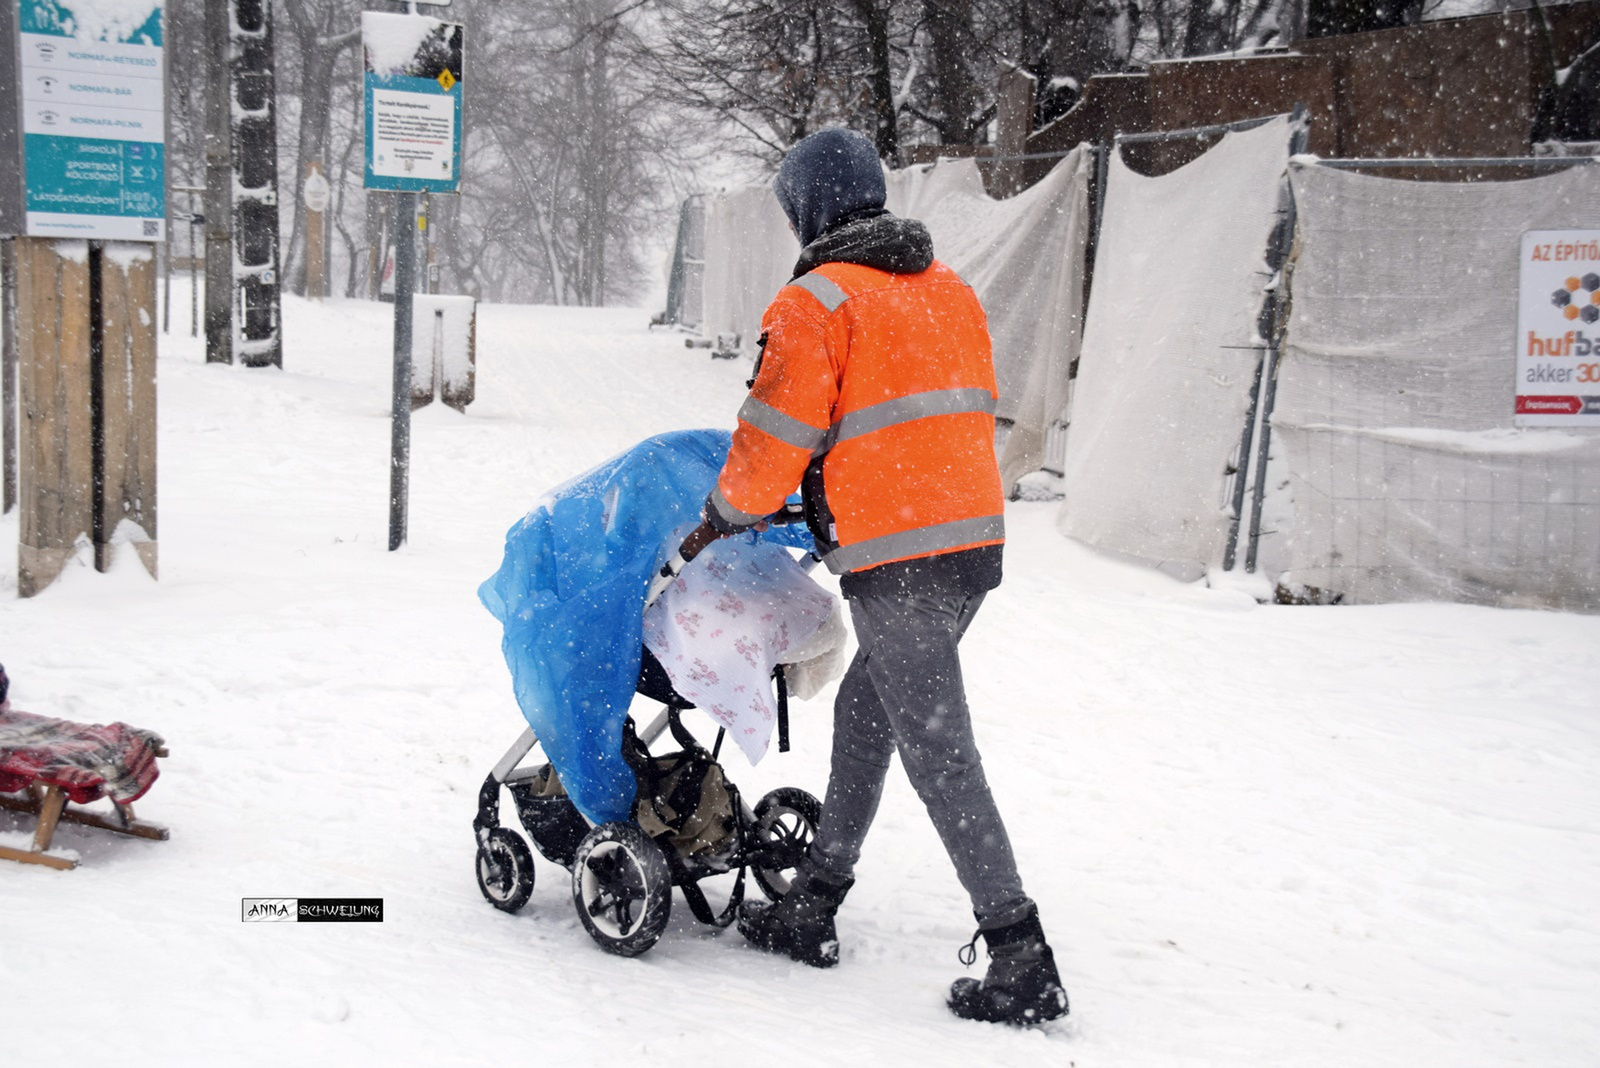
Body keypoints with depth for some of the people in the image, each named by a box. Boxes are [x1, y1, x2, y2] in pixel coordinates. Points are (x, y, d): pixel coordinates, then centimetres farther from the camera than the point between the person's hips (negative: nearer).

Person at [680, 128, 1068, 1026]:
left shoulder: (816, 303, -7)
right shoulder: (951, 289, 17)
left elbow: (777, 437, -9)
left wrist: (722, 520, 9)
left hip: (896, 559, -9)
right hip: (975, 543, 9)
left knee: (938, 750, -6)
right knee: (864, 713, 20)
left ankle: (1021, 959, -8)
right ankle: (813, 908, 28)